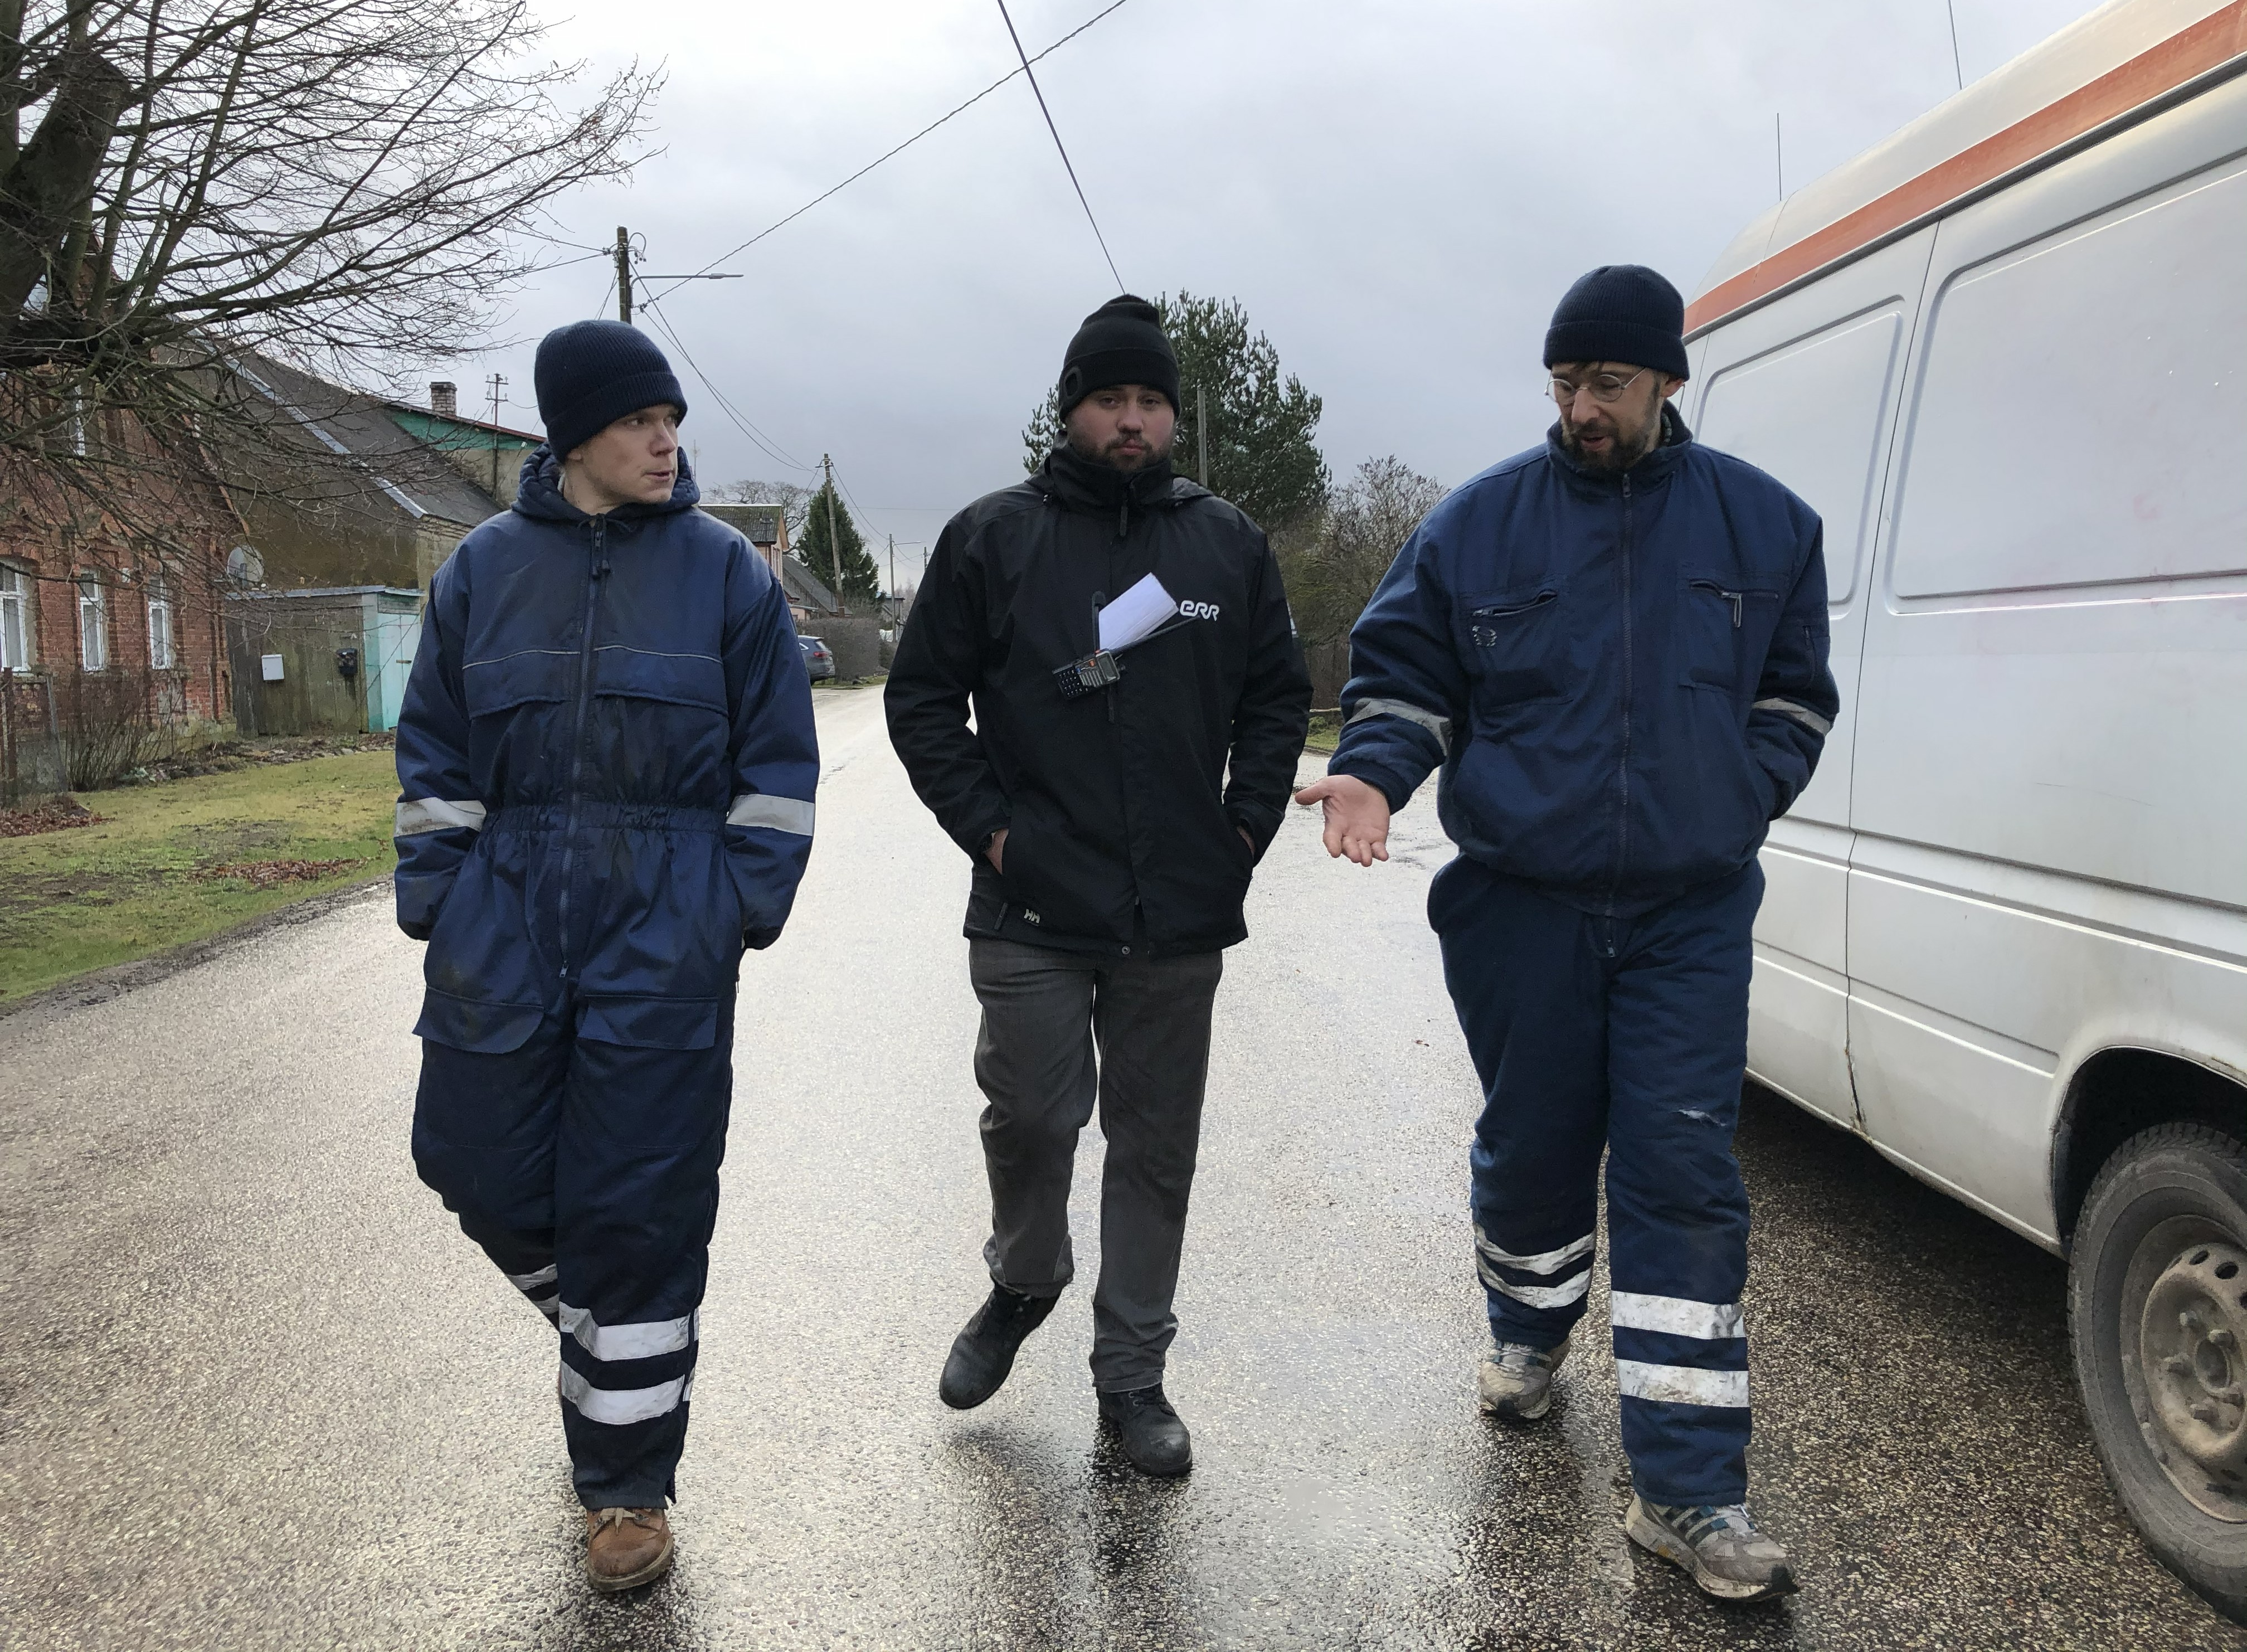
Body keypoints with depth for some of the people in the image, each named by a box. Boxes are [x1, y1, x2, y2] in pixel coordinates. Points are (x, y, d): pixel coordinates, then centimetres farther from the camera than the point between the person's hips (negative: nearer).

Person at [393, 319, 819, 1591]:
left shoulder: (725, 570, 1)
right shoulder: (485, 569, 6)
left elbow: (777, 760, 4)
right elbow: (435, 757, 11)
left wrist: (747, 905, -2)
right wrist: (434, 896, 4)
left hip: (663, 939, -3)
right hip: (504, 926, 3)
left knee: (637, 1208, 0)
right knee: (480, 1163, 7)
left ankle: (629, 1489, 16)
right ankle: (605, 1330, 39)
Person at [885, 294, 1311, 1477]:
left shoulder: (1228, 544, 9)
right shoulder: (993, 539, 2)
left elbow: (1278, 696, 15)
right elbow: (921, 696, 4)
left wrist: (1244, 825, 3)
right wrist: (985, 826, -5)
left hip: (1180, 914, 2)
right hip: (1032, 908, -2)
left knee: (1156, 1145, 8)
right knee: (1031, 1113, -4)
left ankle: (1132, 1375, 22)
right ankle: (1023, 1282, 28)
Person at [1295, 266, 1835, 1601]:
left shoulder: (1765, 524, 6)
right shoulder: (1480, 523, 2)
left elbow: (1795, 692, 16)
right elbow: (1400, 674, 5)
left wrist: (1747, 794, 0)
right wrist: (1374, 773, -14)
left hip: (1689, 913, 0)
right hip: (1520, 906, 0)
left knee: (1686, 1175, -5)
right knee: (1533, 1144, 13)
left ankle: (1690, 1490, 1)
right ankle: (1532, 1336, 43)